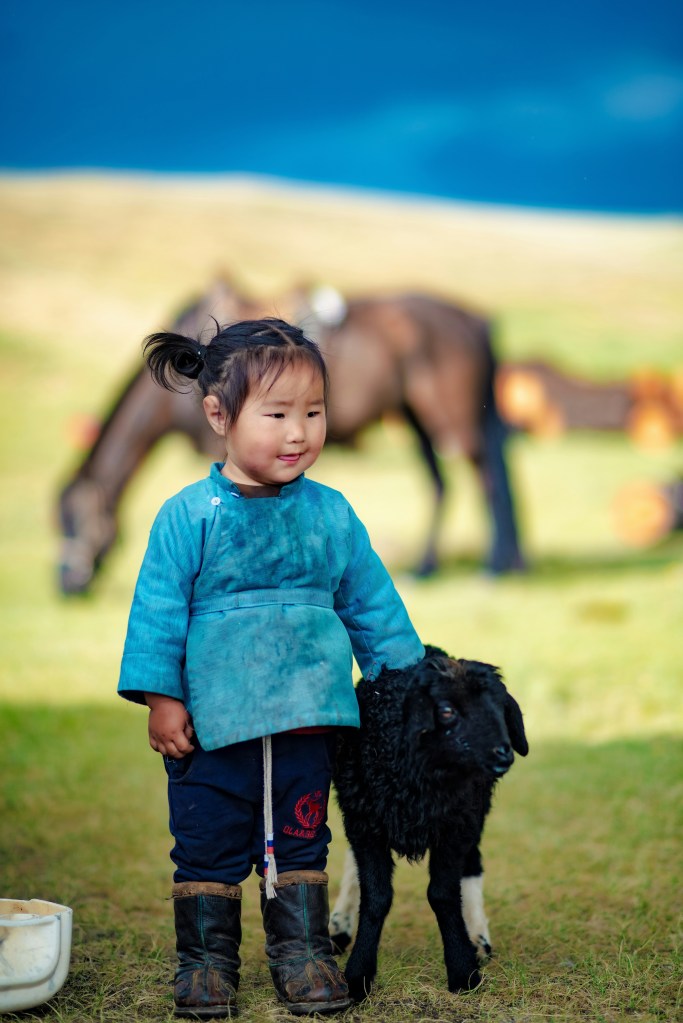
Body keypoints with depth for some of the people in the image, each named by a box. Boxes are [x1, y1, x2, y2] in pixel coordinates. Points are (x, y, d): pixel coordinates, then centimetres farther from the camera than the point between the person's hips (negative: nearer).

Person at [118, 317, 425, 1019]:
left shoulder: (331, 514, 3)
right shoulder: (188, 516, -7)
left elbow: (372, 603, 12)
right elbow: (158, 607, -5)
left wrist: (404, 680, 12)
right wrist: (161, 696, -8)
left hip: (307, 717, 2)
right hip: (211, 722, -2)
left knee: (301, 841, 11)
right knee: (208, 844, 7)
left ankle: (302, 951, 24)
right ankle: (206, 957, 21)